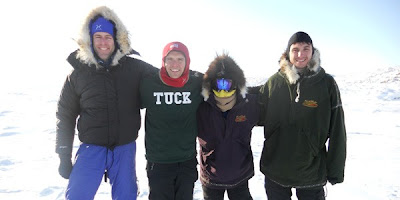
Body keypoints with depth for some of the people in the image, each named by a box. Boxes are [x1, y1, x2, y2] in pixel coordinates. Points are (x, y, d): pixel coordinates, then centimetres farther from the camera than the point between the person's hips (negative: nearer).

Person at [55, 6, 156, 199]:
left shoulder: (135, 68, -3)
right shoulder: (78, 73, -1)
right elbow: (65, 116, 5)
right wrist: (64, 157, 6)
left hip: (125, 148, 1)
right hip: (91, 148, 0)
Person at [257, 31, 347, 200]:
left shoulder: (327, 83, -6)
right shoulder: (274, 82, -3)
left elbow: (337, 131, -3)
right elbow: (260, 116, 9)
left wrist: (336, 170, -1)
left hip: (311, 172, -1)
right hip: (274, 170, 1)